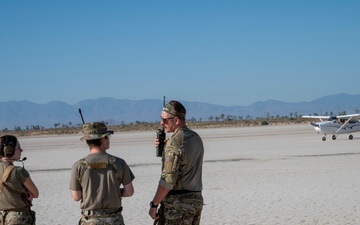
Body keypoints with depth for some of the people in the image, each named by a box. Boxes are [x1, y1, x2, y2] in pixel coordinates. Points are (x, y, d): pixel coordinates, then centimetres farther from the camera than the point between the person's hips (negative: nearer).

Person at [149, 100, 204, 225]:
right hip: (196, 199, 9)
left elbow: (168, 180, -20)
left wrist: (154, 205, -12)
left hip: (177, 202, -9)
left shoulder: (174, 142, -17)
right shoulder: (196, 138, 10)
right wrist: (163, 148, 9)